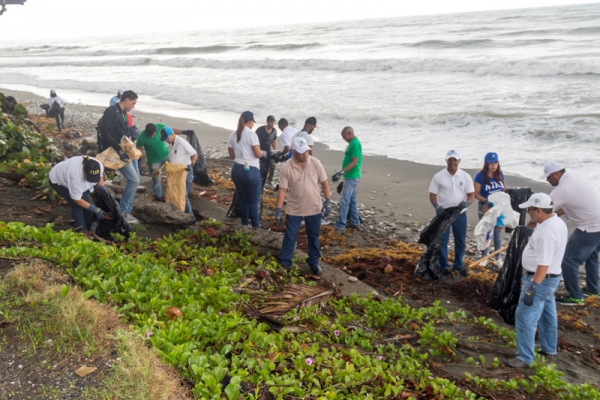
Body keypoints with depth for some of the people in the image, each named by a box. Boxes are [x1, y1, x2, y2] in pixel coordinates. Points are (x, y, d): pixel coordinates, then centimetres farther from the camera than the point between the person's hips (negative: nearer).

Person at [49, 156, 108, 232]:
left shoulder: (99, 166, -29)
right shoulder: (76, 176, -45)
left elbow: (100, 177, -2)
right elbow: (77, 199, -30)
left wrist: (103, 189, -19)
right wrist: (95, 209, -31)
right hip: (57, 180, -6)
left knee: (87, 201, -5)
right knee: (76, 204, -17)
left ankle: (89, 228, 10)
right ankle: (81, 230, -2)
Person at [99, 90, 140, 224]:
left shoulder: (123, 113, 15)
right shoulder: (111, 111, -13)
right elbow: (104, 131, -22)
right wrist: (119, 149, -26)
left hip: (127, 151, 10)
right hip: (117, 152, -10)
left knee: (135, 179, 13)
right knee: (134, 180, -12)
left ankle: (127, 209, 21)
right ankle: (123, 211, -1)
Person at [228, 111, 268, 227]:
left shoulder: (233, 135, 6)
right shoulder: (251, 134, -13)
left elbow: (232, 155, 12)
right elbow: (258, 154, -14)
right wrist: (264, 153, 7)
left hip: (237, 170, 6)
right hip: (251, 170, -6)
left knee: (242, 200, 15)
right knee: (253, 201, 3)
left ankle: (244, 225, 22)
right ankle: (255, 227, 9)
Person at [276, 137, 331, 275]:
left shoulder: (316, 163, -9)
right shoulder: (287, 167, -12)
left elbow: (324, 183, -2)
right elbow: (283, 189, -10)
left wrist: (328, 201, -8)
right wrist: (278, 209, -14)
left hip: (314, 208, 2)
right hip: (294, 209, -1)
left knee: (314, 236, 15)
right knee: (290, 236, 7)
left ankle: (314, 262, 31)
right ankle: (284, 263, 20)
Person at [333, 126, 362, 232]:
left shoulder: (355, 144, -18)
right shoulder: (352, 143, 13)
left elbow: (354, 162, -23)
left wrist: (341, 172, -27)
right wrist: (343, 173, 22)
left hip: (351, 177, -11)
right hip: (350, 176, 11)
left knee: (344, 201, -10)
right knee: (352, 200, 17)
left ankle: (340, 226, -8)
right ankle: (355, 222, 26)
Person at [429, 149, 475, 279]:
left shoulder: (465, 176, -2)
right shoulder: (438, 176, -6)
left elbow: (471, 195, 0)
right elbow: (432, 194, -4)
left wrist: (466, 202, -22)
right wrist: (437, 206, -23)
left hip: (460, 214, 2)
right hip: (443, 213, -2)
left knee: (461, 241, 14)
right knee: (442, 241, 2)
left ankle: (458, 264, 34)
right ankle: (444, 268, 14)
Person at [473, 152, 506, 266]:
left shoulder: (500, 174, -1)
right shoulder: (480, 176, -14)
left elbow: (503, 189, 11)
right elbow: (476, 194, -13)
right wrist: (487, 201, -27)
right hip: (485, 208, -3)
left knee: (498, 232, 10)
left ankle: (498, 258, 21)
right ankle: (484, 258, 23)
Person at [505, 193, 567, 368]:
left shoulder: (546, 232, -29)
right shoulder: (557, 222, 4)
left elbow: (544, 264, -31)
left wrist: (533, 287, -30)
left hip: (541, 280, -11)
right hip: (550, 278, 11)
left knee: (525, 318, -4)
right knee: (547, 314, 25)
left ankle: (524, 358, 3)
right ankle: (549, 348, 41)